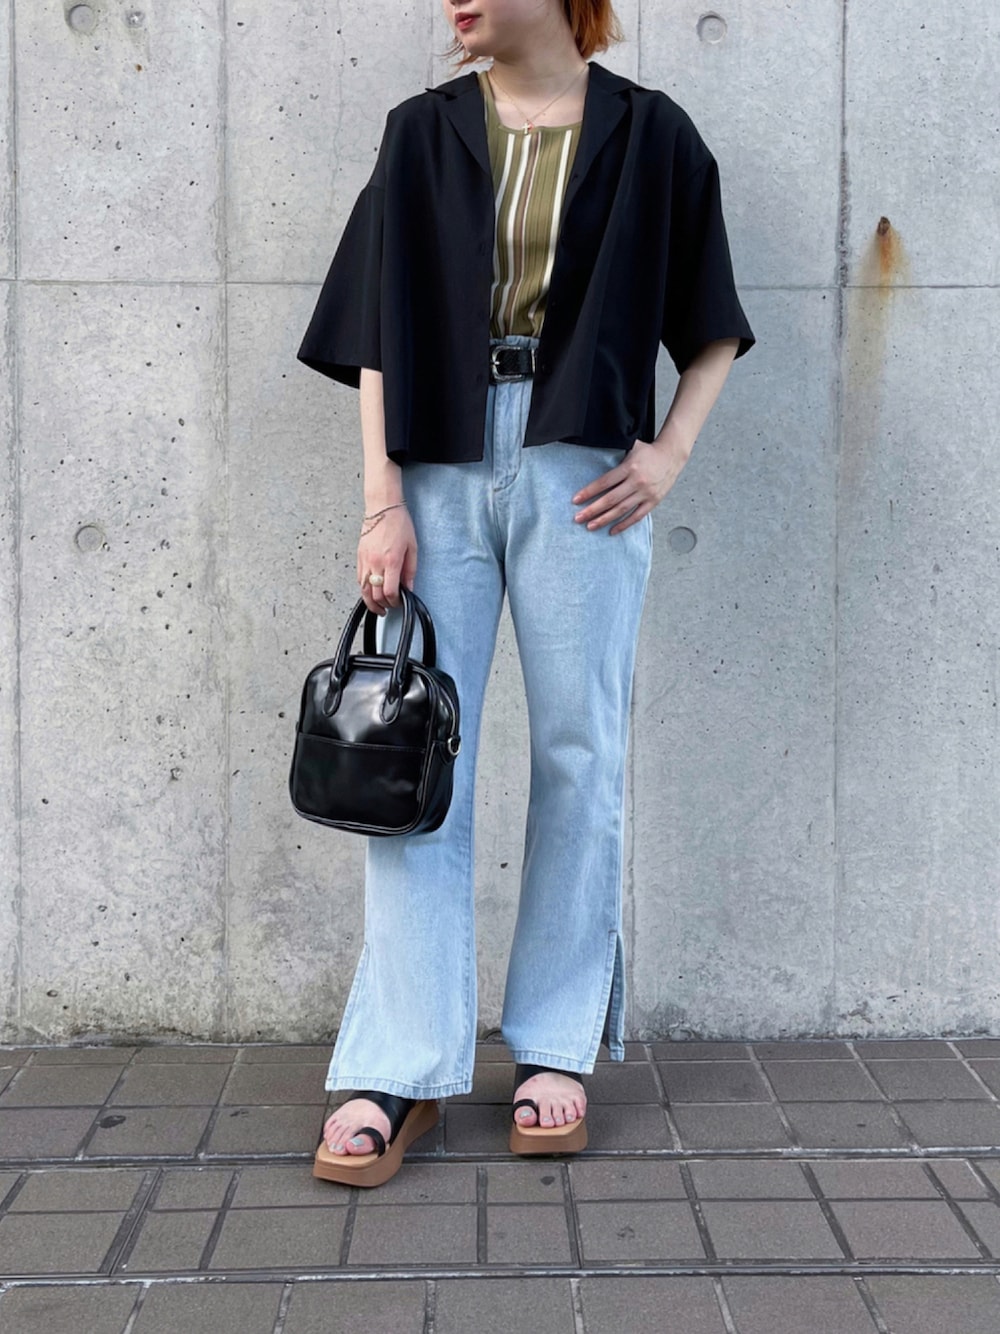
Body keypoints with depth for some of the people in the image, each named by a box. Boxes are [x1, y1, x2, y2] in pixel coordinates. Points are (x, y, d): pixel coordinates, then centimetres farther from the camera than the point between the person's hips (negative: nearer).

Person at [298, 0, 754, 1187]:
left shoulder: (648, 134, 5)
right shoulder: (424, 133, 9)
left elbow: (714, 327, 11)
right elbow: (377, 329, 4)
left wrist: (671, 450, -2)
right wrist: (383, 497, -5)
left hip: (583, 476, -1)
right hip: (442, 471, 2)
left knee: (579, 755, 2)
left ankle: (555, 1051, 13)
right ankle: (399, 1071, 2)